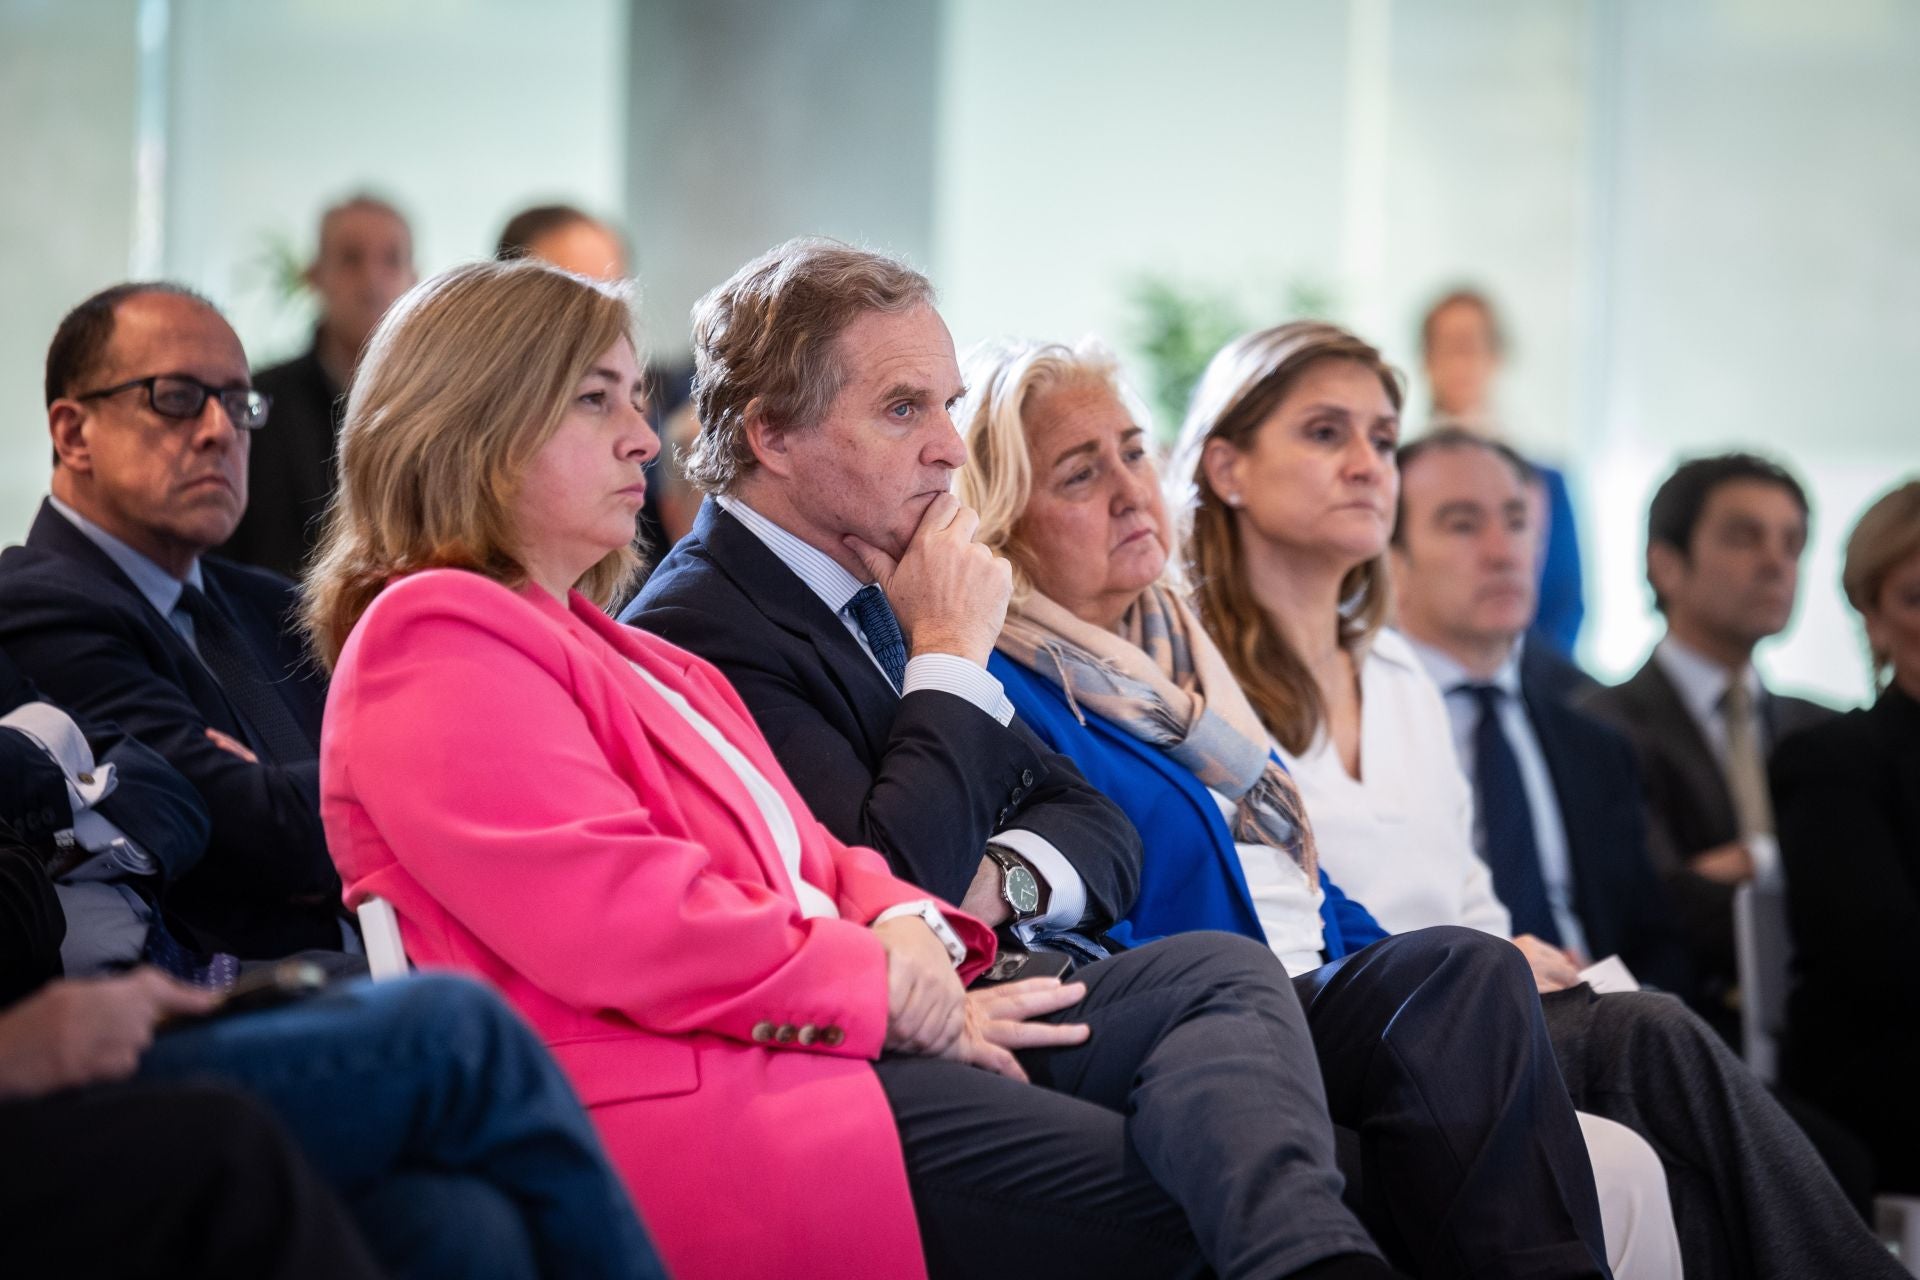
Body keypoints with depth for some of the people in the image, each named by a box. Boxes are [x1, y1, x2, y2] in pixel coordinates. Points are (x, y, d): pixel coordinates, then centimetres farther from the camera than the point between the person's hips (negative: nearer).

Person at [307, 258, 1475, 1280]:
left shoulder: (633, 660, 31)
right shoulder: (438, 645, -3)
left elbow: (809, 861, 23)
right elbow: (627, 927, -15)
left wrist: (908, 932, -1)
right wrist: (892, 991, -9)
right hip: (678, 1104, -10)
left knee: (1222, 974, -11)